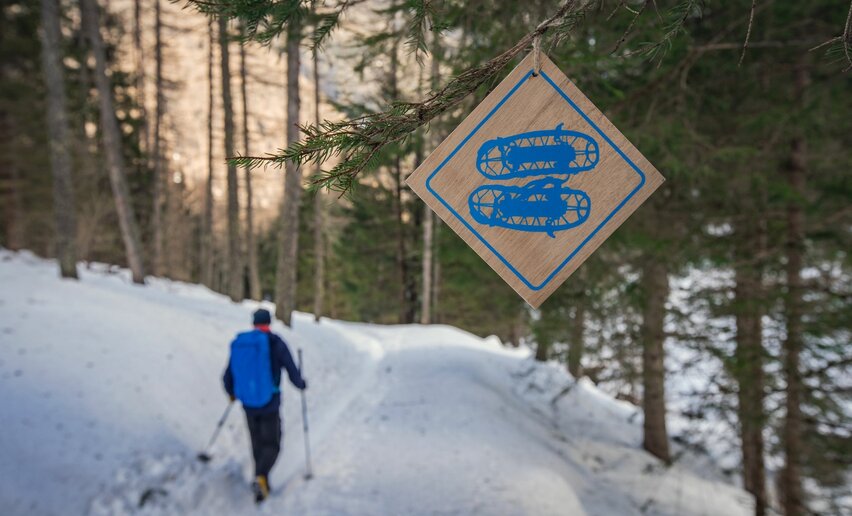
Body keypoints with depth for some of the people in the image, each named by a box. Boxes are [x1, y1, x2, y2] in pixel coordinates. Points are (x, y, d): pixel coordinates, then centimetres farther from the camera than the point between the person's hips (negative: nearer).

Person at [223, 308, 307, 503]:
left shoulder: (238, 343, 2)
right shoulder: (276, 343, -11)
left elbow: (228, 377, 7)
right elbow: (293, 373, -10)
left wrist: (232, 393, 28)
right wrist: (301, 384, 13)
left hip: (248, 405, 4)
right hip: (270, 405, -4)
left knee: (258, 444, 21)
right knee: (272, 446, 8)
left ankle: (262, 483, 28)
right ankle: (260, 478, -17)